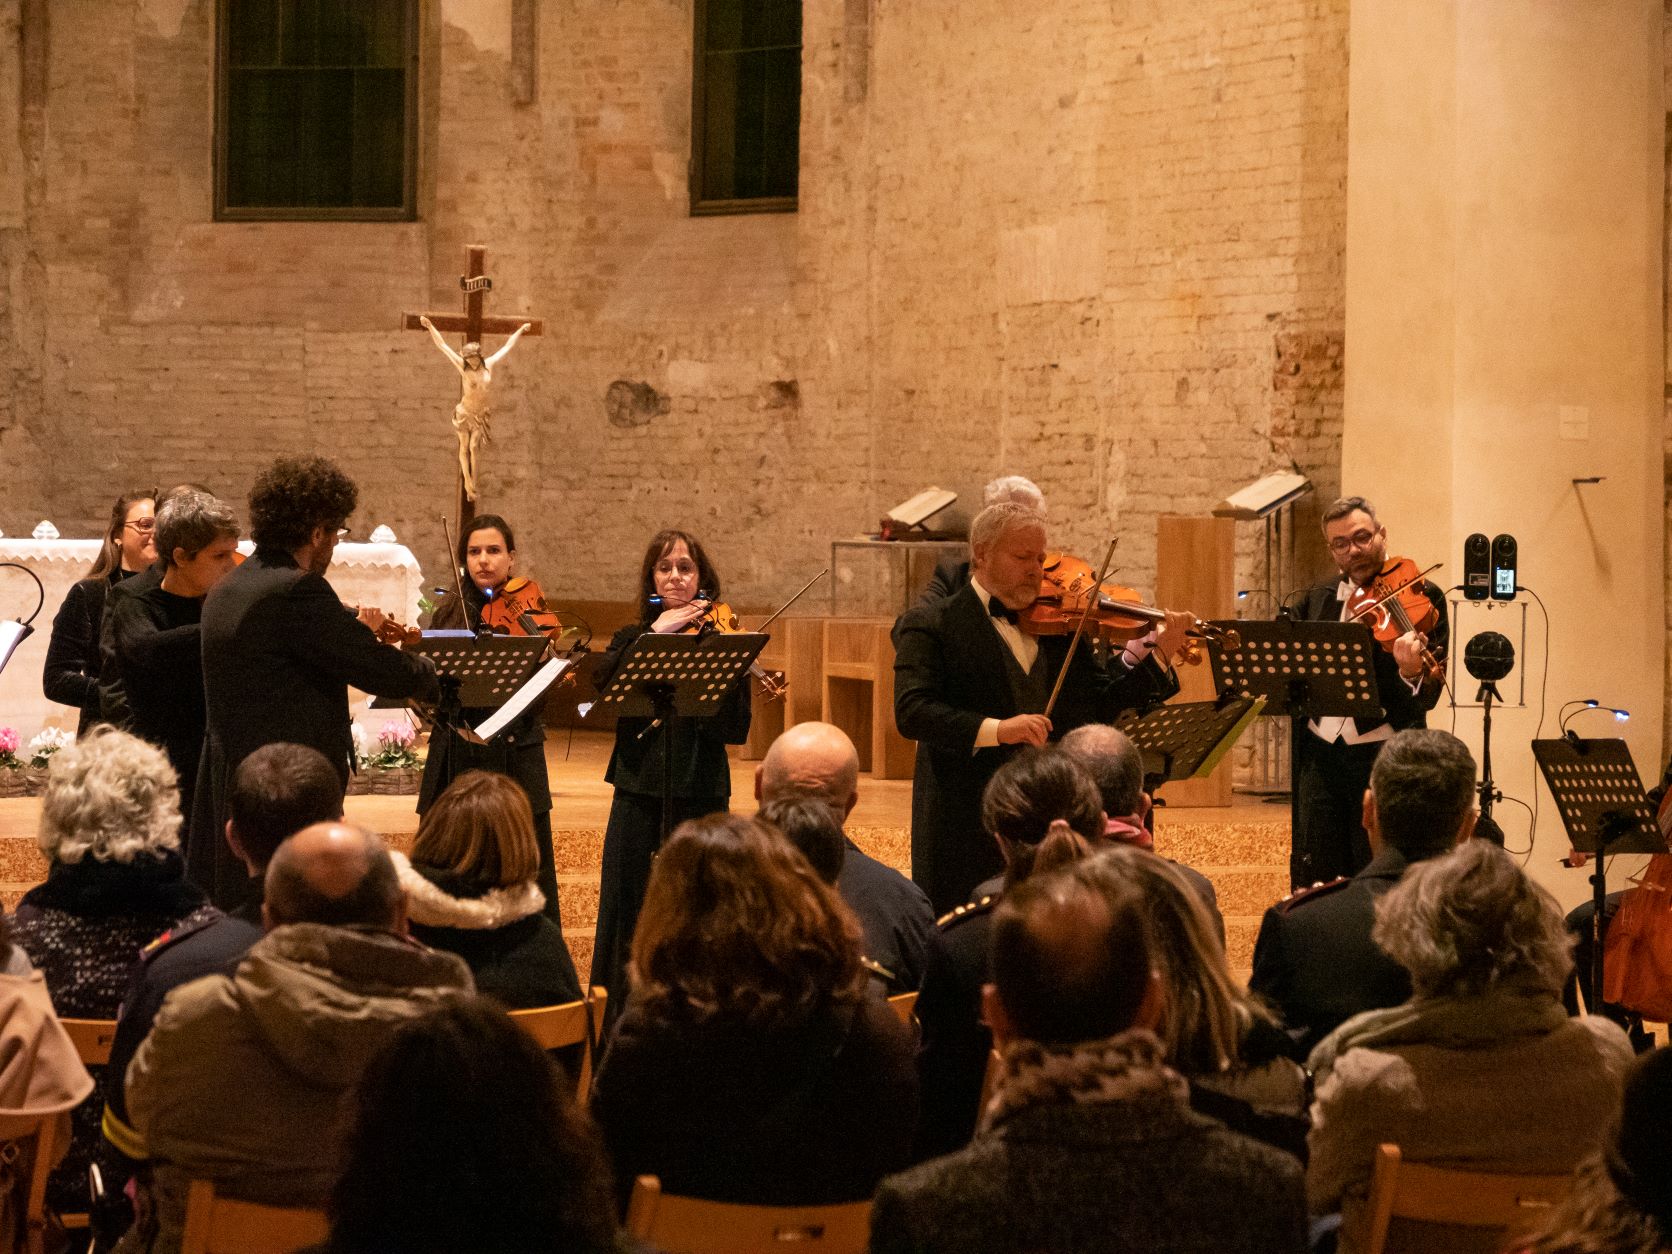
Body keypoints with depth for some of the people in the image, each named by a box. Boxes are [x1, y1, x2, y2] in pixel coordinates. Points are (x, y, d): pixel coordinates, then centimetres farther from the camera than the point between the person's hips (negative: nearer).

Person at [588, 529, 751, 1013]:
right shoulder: (632, 640, 10)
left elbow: (736, 728, -8)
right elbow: (602, 679, -14)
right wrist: (656, 632, -18)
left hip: (701, 796, -2)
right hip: (639, 794, 2)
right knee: (632, 920, 3)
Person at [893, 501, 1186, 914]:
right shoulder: (929, 626, -3)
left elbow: (1103, 701, 8)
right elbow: (911, 712, -17)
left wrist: (1158, 654, -6)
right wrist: (994, 729, -29)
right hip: (971, 829, -5)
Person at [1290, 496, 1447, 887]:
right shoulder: (1316, 600, 12)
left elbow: (1427, 695, -13)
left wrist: (1411, 674, -36)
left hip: (1383, 756, -5)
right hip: (1319, 754, 5)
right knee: (1312, 881, 7)